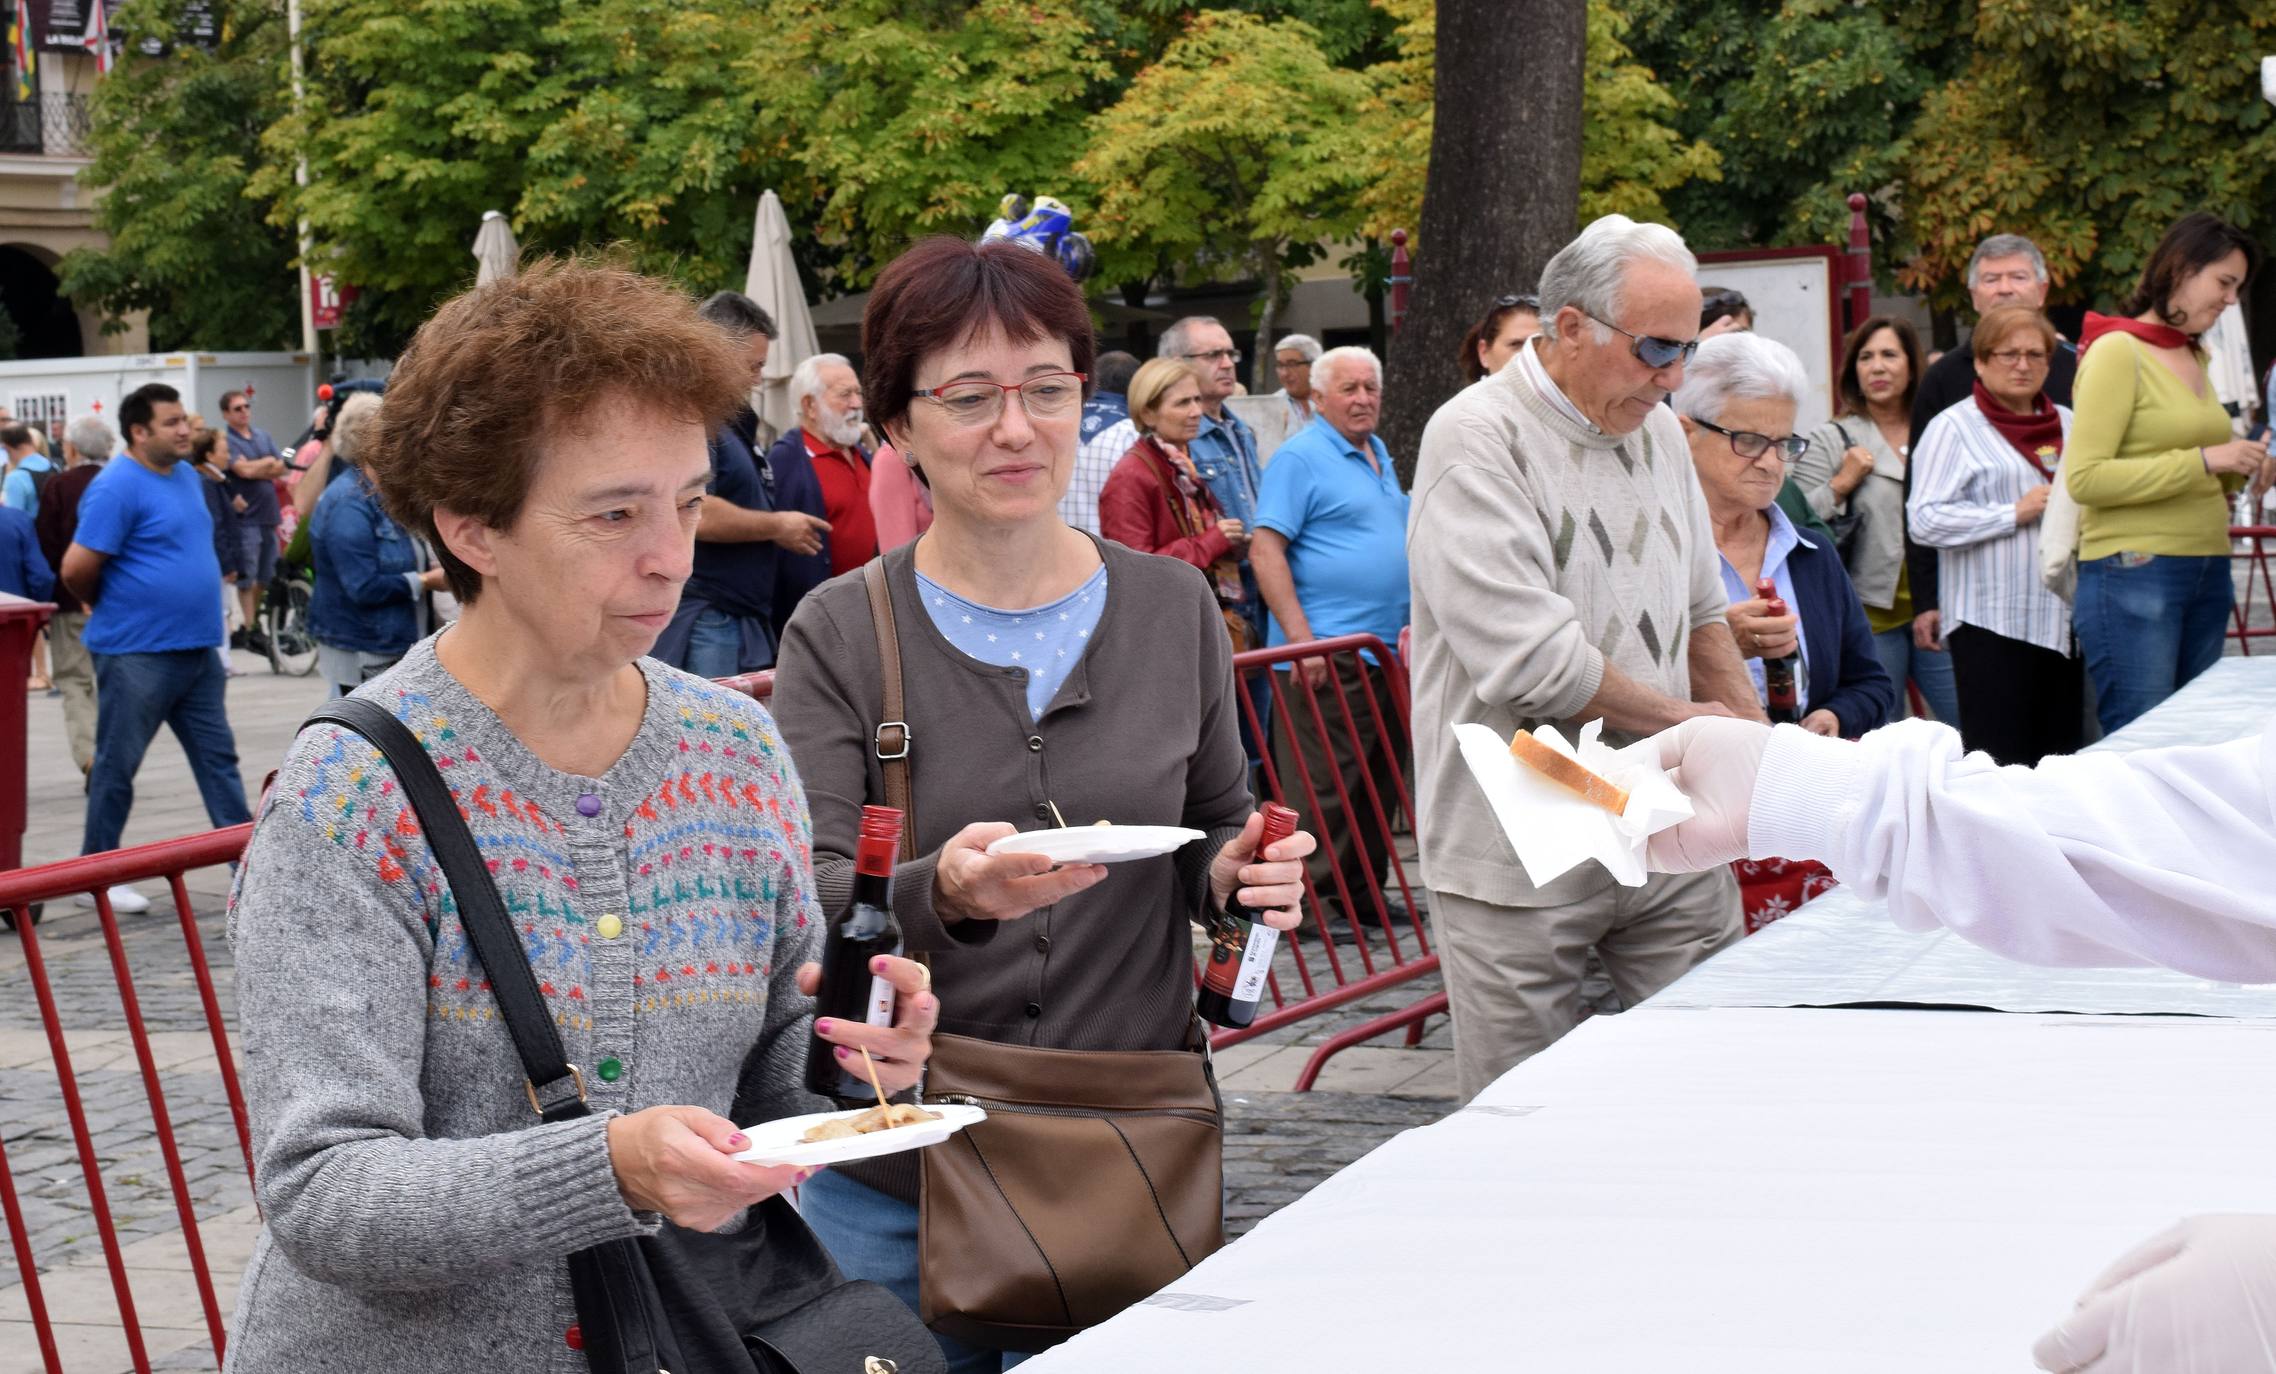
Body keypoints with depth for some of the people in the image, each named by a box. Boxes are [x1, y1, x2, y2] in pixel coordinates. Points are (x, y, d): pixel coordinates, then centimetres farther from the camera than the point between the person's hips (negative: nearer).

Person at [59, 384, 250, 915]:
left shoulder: (188, 477, 11)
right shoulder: (117, 487, -16)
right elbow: (77, 569, -19)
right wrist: (110, 607, -1)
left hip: (197, 647, 8)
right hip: (137, 653, -8)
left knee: (218, 757, 9)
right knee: (116, 766, 2)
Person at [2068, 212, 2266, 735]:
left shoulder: (2194, 357, 17)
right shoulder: (2117, 351, -8)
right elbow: (2084, 478, -17)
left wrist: (2238, 471, 7)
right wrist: (2203, 461, -17)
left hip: (2206, 571, 8)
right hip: (2135, 574, -8)